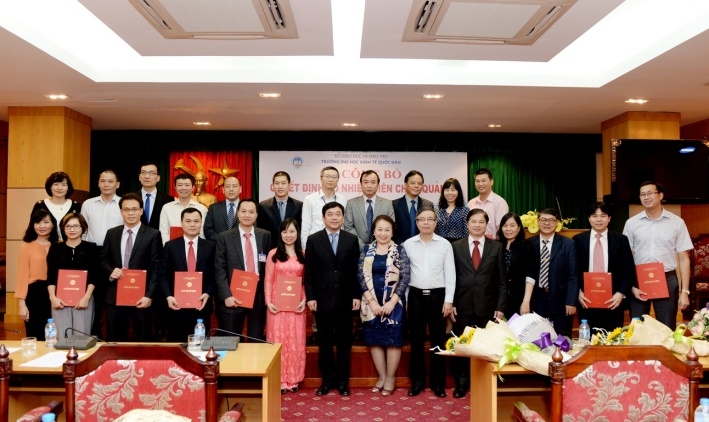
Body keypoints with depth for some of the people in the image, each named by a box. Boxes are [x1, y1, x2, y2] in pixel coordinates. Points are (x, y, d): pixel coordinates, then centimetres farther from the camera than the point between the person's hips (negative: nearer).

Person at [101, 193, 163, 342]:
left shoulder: (153, 235, -3)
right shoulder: (111, 233, 9)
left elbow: (156, 268, -6)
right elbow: (104, 259, 17)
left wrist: (149, 295, -13)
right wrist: (111, 271, -6)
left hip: (140, 296, -3)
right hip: (115, 296, 3)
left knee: (142, 341, 7)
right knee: (115, 341, 11)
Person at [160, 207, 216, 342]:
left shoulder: (210, 246, 4)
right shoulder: (170, 246, 4)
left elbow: (215, 275, 3)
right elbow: (163, 275, 1)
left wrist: (208, 294, -12)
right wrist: (168, 296, -12)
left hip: (201, 306, 0)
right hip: (177, 305, 0)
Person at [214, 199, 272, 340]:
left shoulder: (265, 236, 6)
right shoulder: (225, 237, 0)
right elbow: (220, 270, -3)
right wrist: (226, 295, -12)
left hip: (259, 295, 2)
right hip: (233, 296, -1)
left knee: (256, 341, 10)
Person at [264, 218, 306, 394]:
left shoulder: (303, 255, 6)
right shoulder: (273, 254, 1)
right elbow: (268, 280, 0)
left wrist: (304, 300, -6)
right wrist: (268, 301, -9)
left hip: (296, 304, 2)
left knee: (296, 341, 7)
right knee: (277, 340, 4)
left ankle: (293, 379, 18)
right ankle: (279, 380, 13)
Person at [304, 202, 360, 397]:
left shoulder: (352, 239, 3)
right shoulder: (313, 239, 1)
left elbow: (355, 271, 3)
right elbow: (309, 272, 0)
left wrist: (356, 296, -2)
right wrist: (310, 297, -6)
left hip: (345, 298, 1)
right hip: (322, 298, 0)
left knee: (344, 341, 9)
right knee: (324, 341, 8)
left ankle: (343, 381, 20)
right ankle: (328, 379, 21)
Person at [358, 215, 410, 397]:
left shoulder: (399, 250, -1)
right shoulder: (366, 251, 4)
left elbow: (405, 277, -8)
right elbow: (361, 277, -2)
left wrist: (392, 302, -14)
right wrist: (371, 302, -11)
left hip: (393, 302, -2)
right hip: (372, 303, 2)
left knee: (393, 339, 2)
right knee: (375, 339, 8)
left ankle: (390, 378, 17)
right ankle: (381, 376, 22)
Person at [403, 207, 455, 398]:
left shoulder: (445, 244, -1)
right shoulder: (408, 244, 2)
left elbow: (450, 274, -1)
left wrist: (448, 300, -6)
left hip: (438, 296, -1)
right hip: (416, 296, 1)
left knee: (438, 340, 7)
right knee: (416, 340, 8)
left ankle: (438, 382, 19)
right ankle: (417, 381, 20)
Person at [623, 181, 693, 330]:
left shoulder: (677, 222, 2)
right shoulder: (631, 223, 2)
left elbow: (684, 259, 3)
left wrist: (684, 291, -2)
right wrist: (631, 286, -5)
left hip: (667, 280, 0)